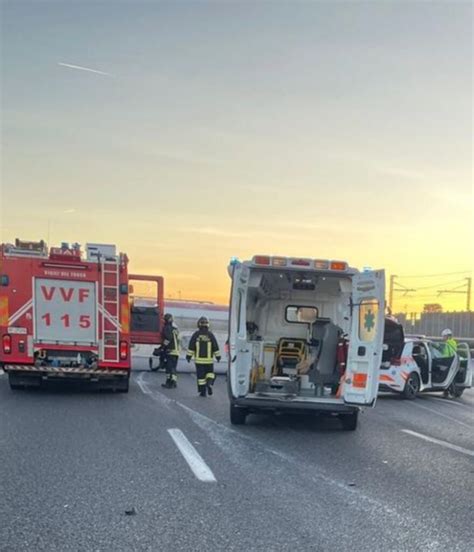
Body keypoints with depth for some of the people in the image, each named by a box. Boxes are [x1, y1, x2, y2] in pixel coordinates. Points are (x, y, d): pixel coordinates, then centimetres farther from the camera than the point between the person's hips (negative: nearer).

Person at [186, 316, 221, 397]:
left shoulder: (196, 335, -2)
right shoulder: (210, 334, -2)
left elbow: (191, 347, -1)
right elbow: (216, 347, 1)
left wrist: (188, 356, 7)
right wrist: (218, 357, 10)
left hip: (199, 359, 0)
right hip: (209, 359, 0)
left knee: (201, 375, 5)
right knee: (210, 373, 16)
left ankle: (203, 391, 5)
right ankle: (209, 383, -10)